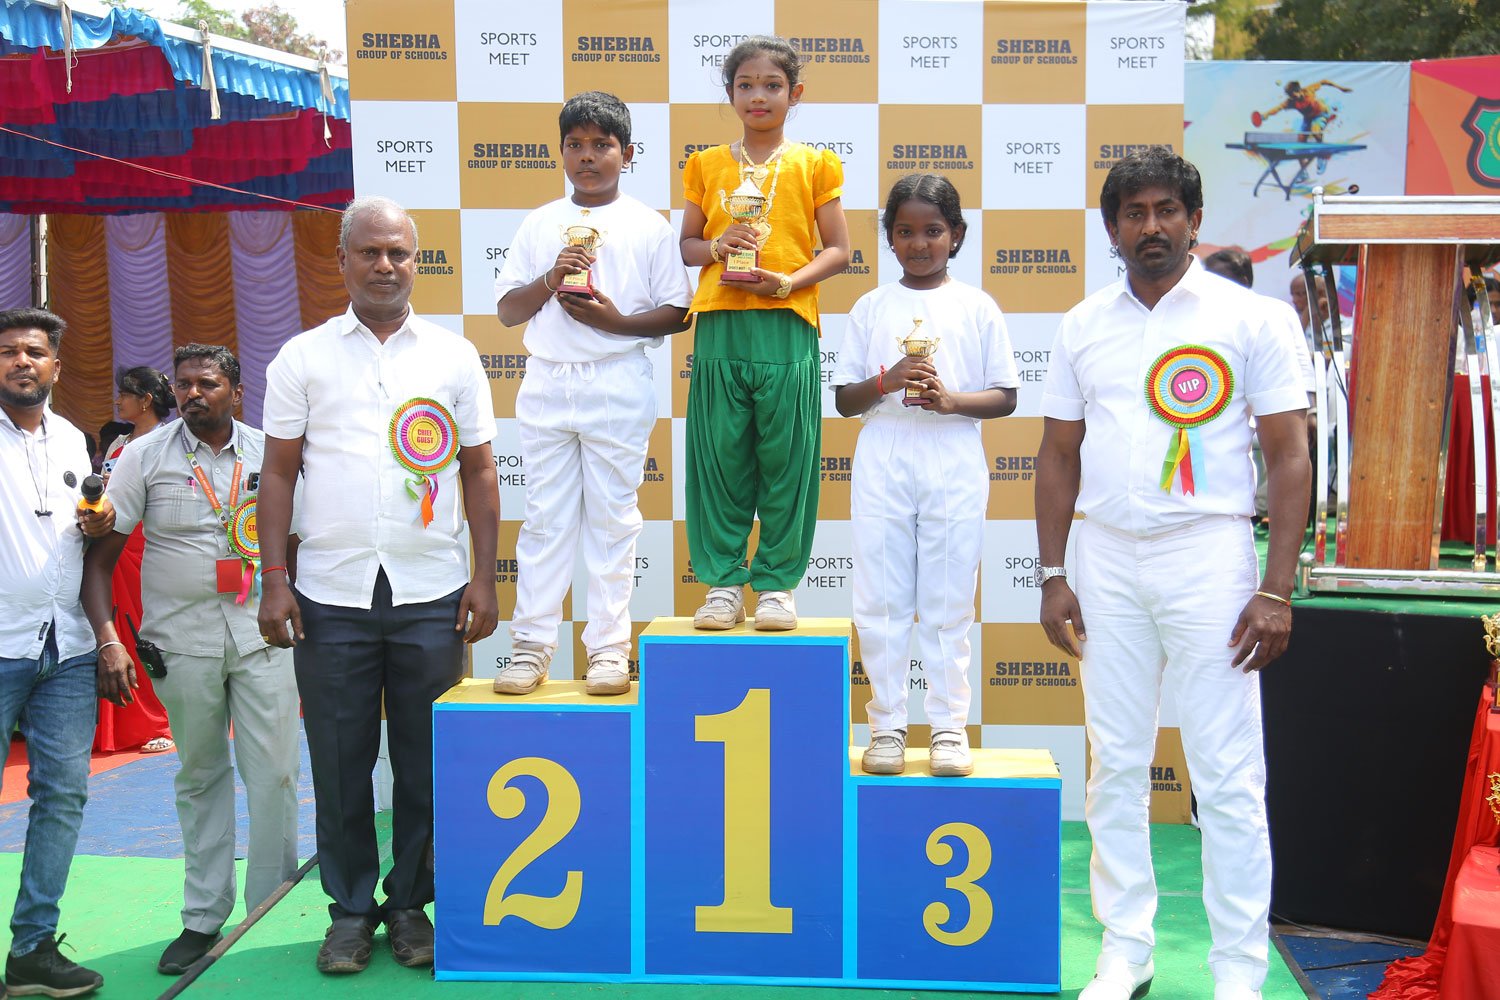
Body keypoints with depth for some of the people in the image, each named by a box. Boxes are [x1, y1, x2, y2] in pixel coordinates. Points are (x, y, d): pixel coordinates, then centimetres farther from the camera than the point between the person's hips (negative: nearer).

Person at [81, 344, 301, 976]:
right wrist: (109, 639, -13)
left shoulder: (269, 454, 5)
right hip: (183, 641, 0)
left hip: (263, 634, 0)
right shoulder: (144, 458, 0)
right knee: (201, 776, 10)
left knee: (275, 771, -2)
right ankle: (204, 917, 20)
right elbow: (100, 556, -2)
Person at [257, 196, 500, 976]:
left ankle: (411, 904, 21)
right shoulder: (303, 357, 7)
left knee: (426, 762, 6)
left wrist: (484, 577, 1)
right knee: (339, 761, 6)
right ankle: (350, 910, 21)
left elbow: (479, 471, 9)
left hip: (432, 593, 0)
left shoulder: (453, 355, 8)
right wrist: (273, 580, -1)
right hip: (331, 594, 0)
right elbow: (278, 472, 7)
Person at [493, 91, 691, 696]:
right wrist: (550, 280, -6)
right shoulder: (539, 225, 12)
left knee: (612, 517, 1)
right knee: (544, 517, 3)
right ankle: (531, 646, 8)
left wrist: (618, 321, -13)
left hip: (618, 384, -2)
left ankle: (610, 648, 7)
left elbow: (677, 313, 3)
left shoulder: (649, 227, 5)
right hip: (547, 381, 2)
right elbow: (506, 311, 12)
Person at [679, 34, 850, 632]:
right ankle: (723, 582, 11)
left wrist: (789, 281, -10)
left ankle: (777, 583, 10)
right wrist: (717, 246, -6)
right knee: (720, 458, 1)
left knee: (785, 458, 0)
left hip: (787, 329, -1)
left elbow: (838, 250, 6)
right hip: (720, 327, 2)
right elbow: (685, 245, 16)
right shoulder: (706, 165, 14)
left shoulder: (814, 164, 9)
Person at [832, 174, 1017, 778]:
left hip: (955, 466, -1)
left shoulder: (978, 308, 7)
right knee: (880, 602, 2)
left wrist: (951, 399, -13)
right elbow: (844, 400, 8)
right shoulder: (871, 308, 9)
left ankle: (950, 728, 11)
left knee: (949, 602, 2)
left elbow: (1005, 397, 5)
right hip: (883, 463, 1)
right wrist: (886, 382, -12)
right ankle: (886, 727, 12)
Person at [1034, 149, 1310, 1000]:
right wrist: (1052, 575, 5)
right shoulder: (1084, 326, 9)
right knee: (1116, 765, 9)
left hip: (1208, 555, -3)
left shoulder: (1248, 318, -1)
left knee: (1228, 776, -1)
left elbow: (1289, 457, -3)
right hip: (1106, 557, 4)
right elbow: (1059, 454, 12)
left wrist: (1277, 590, -10)